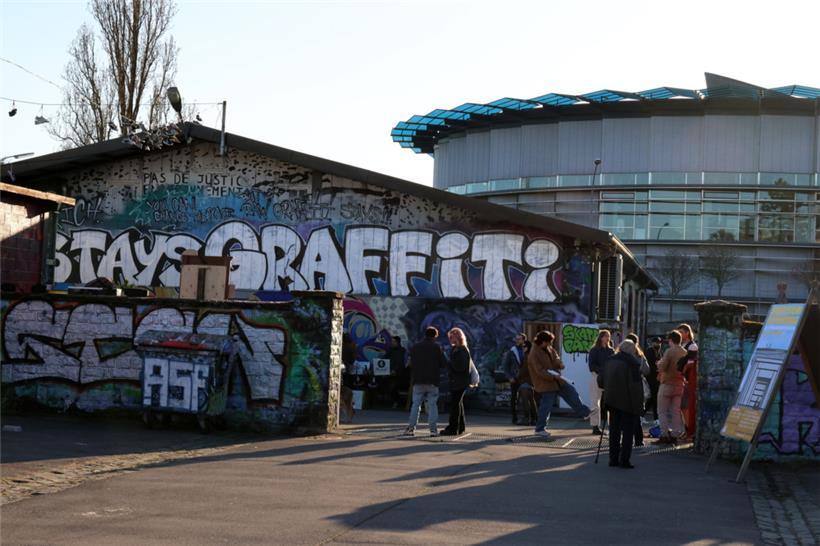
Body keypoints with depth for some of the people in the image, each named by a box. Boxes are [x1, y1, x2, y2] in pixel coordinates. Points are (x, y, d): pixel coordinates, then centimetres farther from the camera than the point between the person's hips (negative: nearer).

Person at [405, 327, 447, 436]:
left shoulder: (414, 347, 6)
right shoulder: (436, 347, -5)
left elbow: (411, 364, 10)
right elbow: (444, 364, -4)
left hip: (418, 382, 2)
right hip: (432, 382, -2)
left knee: (416, 404, 7)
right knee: (432, 405, 3)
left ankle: (411, 428, 3)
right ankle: (433, 429, 0)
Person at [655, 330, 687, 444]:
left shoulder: (670, 351, -14)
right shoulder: (685, 353, 5)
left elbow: (661, 368, -17)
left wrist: (660, 362, 4)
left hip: (667, 384, -6)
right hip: (679, 385, 6)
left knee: (662, 411, 1)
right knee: (676, 412, 9)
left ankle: (664, 435, -5)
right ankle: (675, 435, 9)